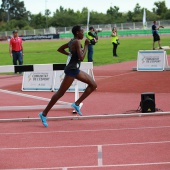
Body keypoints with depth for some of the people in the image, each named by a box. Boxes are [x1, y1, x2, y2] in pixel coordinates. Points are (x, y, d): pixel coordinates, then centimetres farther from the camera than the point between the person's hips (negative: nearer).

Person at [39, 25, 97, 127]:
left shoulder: (72, 41, 14)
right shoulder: (77, 42, -15)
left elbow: (60, 49, 24)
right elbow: (81, 58, -22)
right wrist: (86, 45, -14)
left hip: (75, 70, 10)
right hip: (71, 70, -10)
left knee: (93, 85, 8)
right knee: (61, 93, -8)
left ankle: (77, 104, 7)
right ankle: (44, 114, -3)